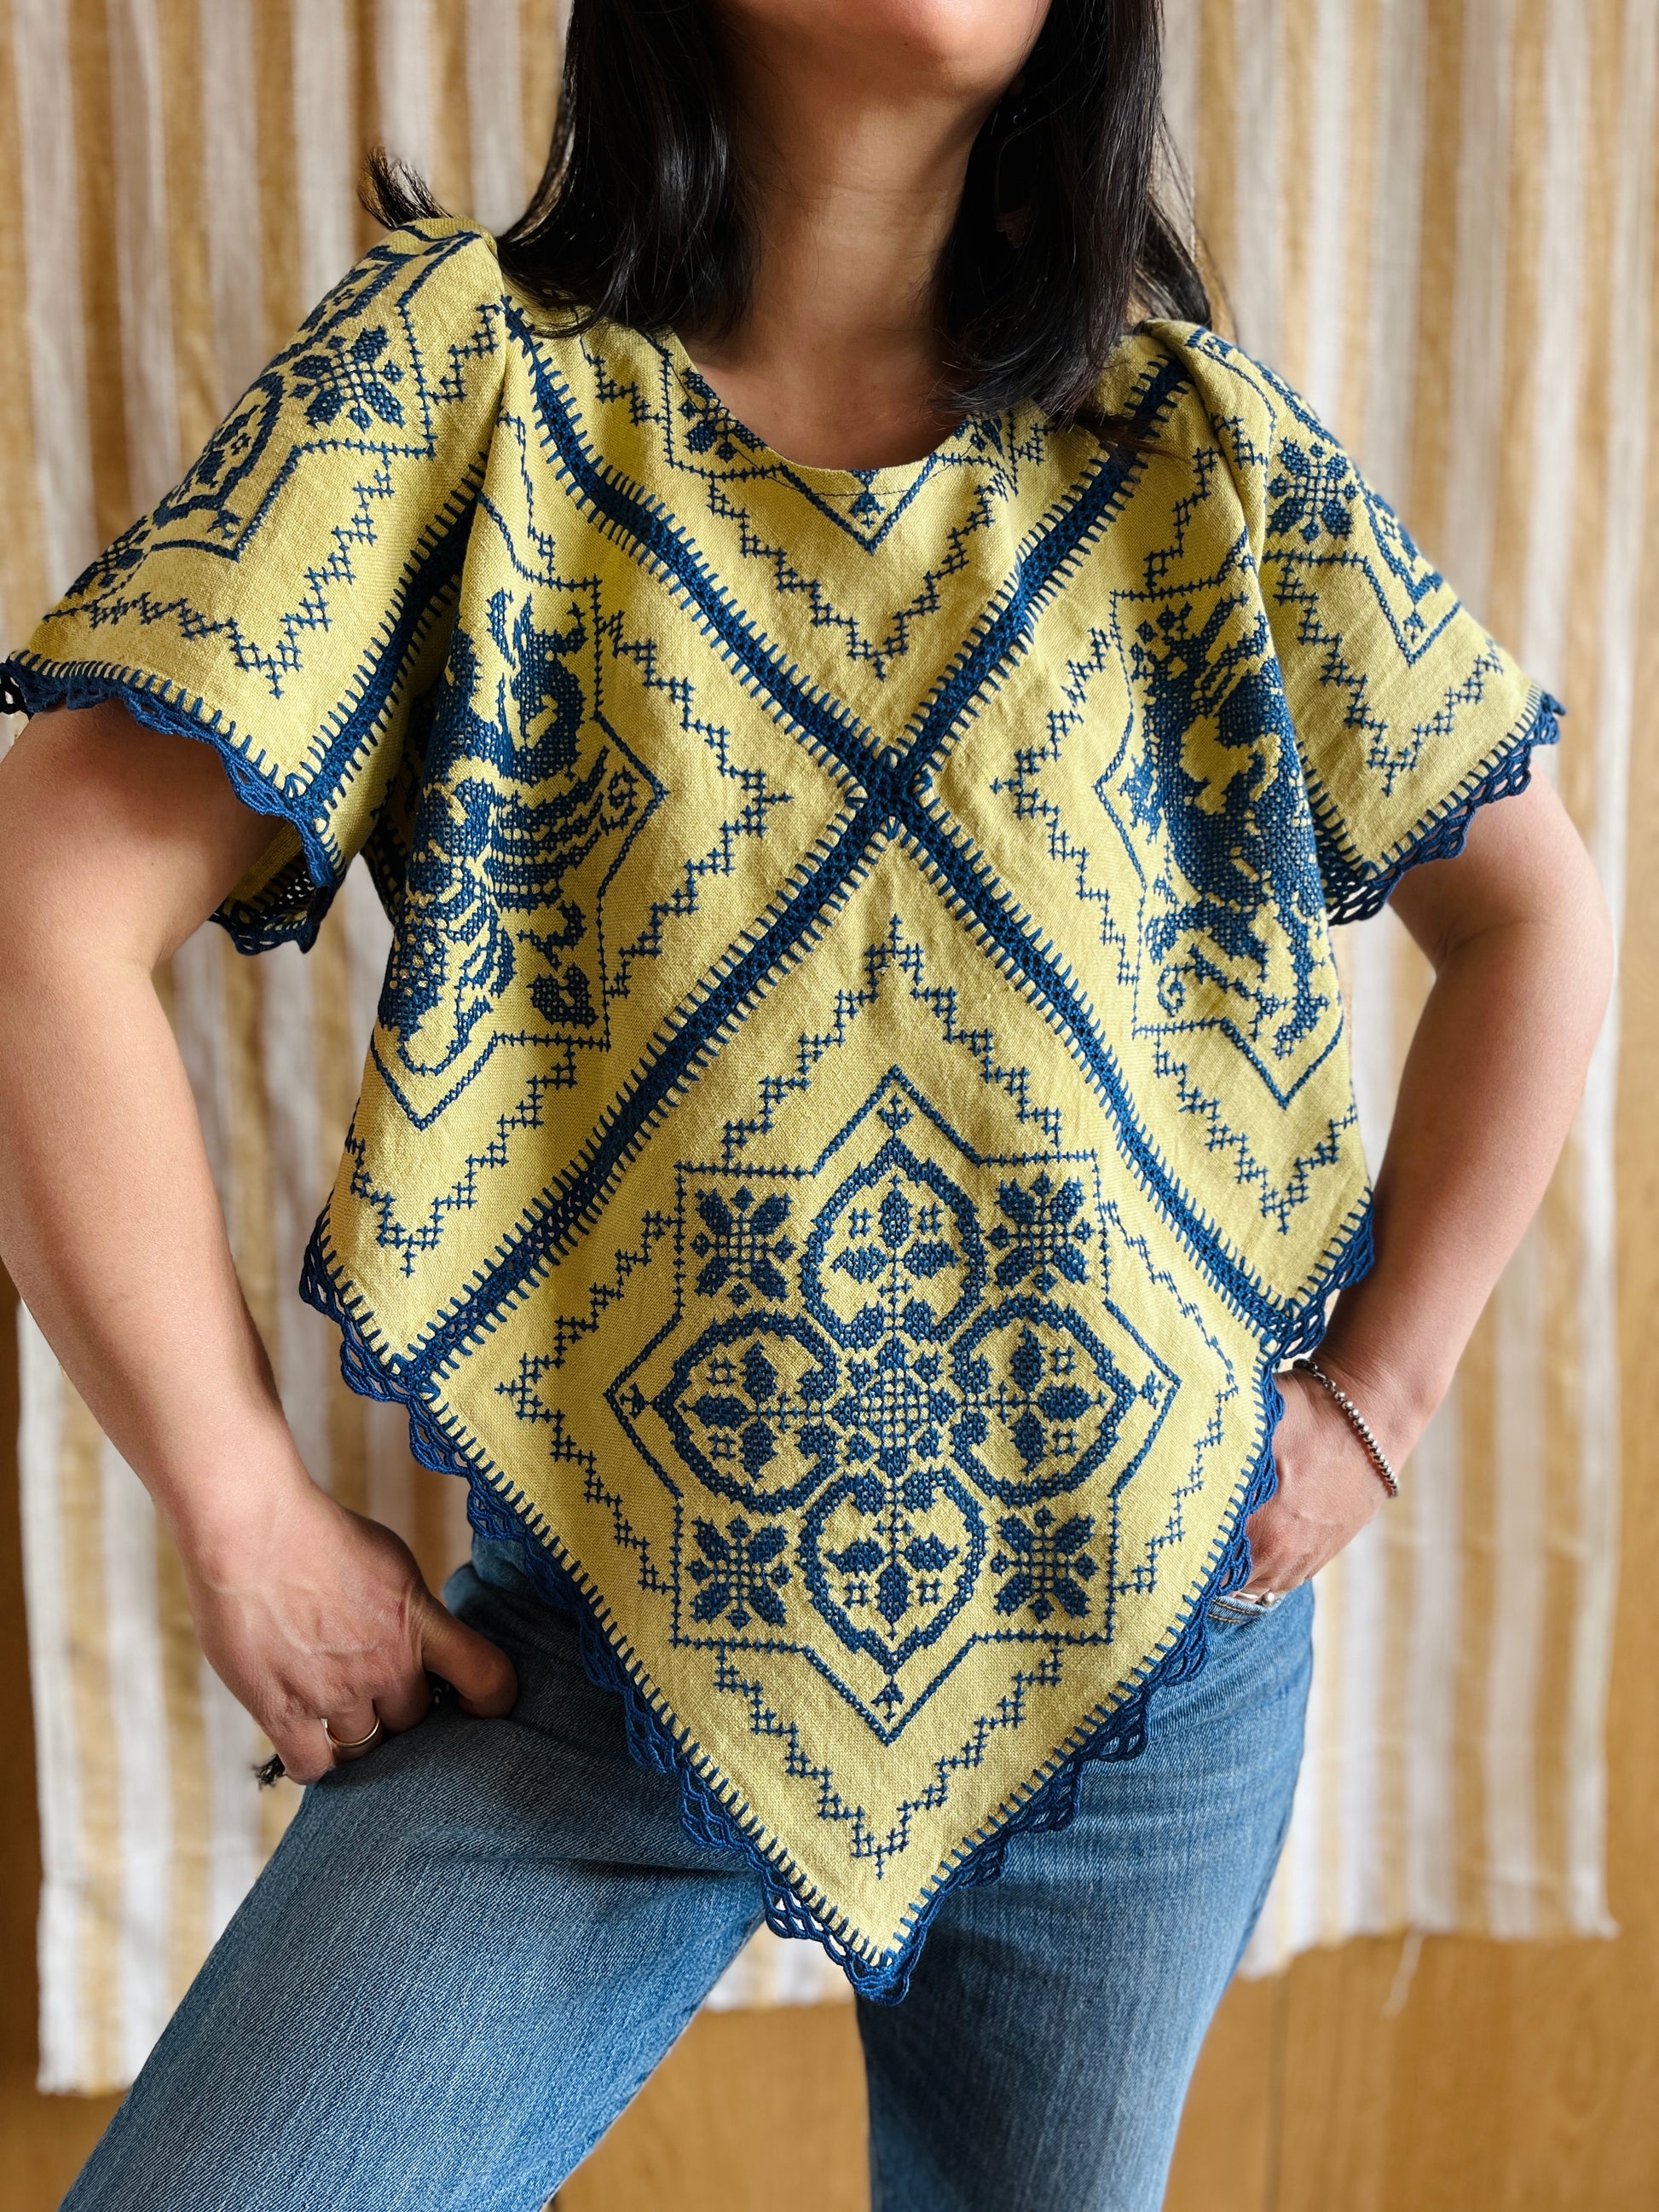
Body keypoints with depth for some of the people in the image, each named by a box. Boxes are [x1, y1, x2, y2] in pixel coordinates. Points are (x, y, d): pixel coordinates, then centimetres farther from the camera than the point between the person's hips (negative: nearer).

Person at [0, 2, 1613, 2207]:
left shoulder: (1203, 446, 0)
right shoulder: (460, 363, -7)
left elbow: (1537, 915, 9)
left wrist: (1375, 1401, 3)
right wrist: (247, 1522, -12)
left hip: (1146, 1660, 3)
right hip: (602, 1642, -1)